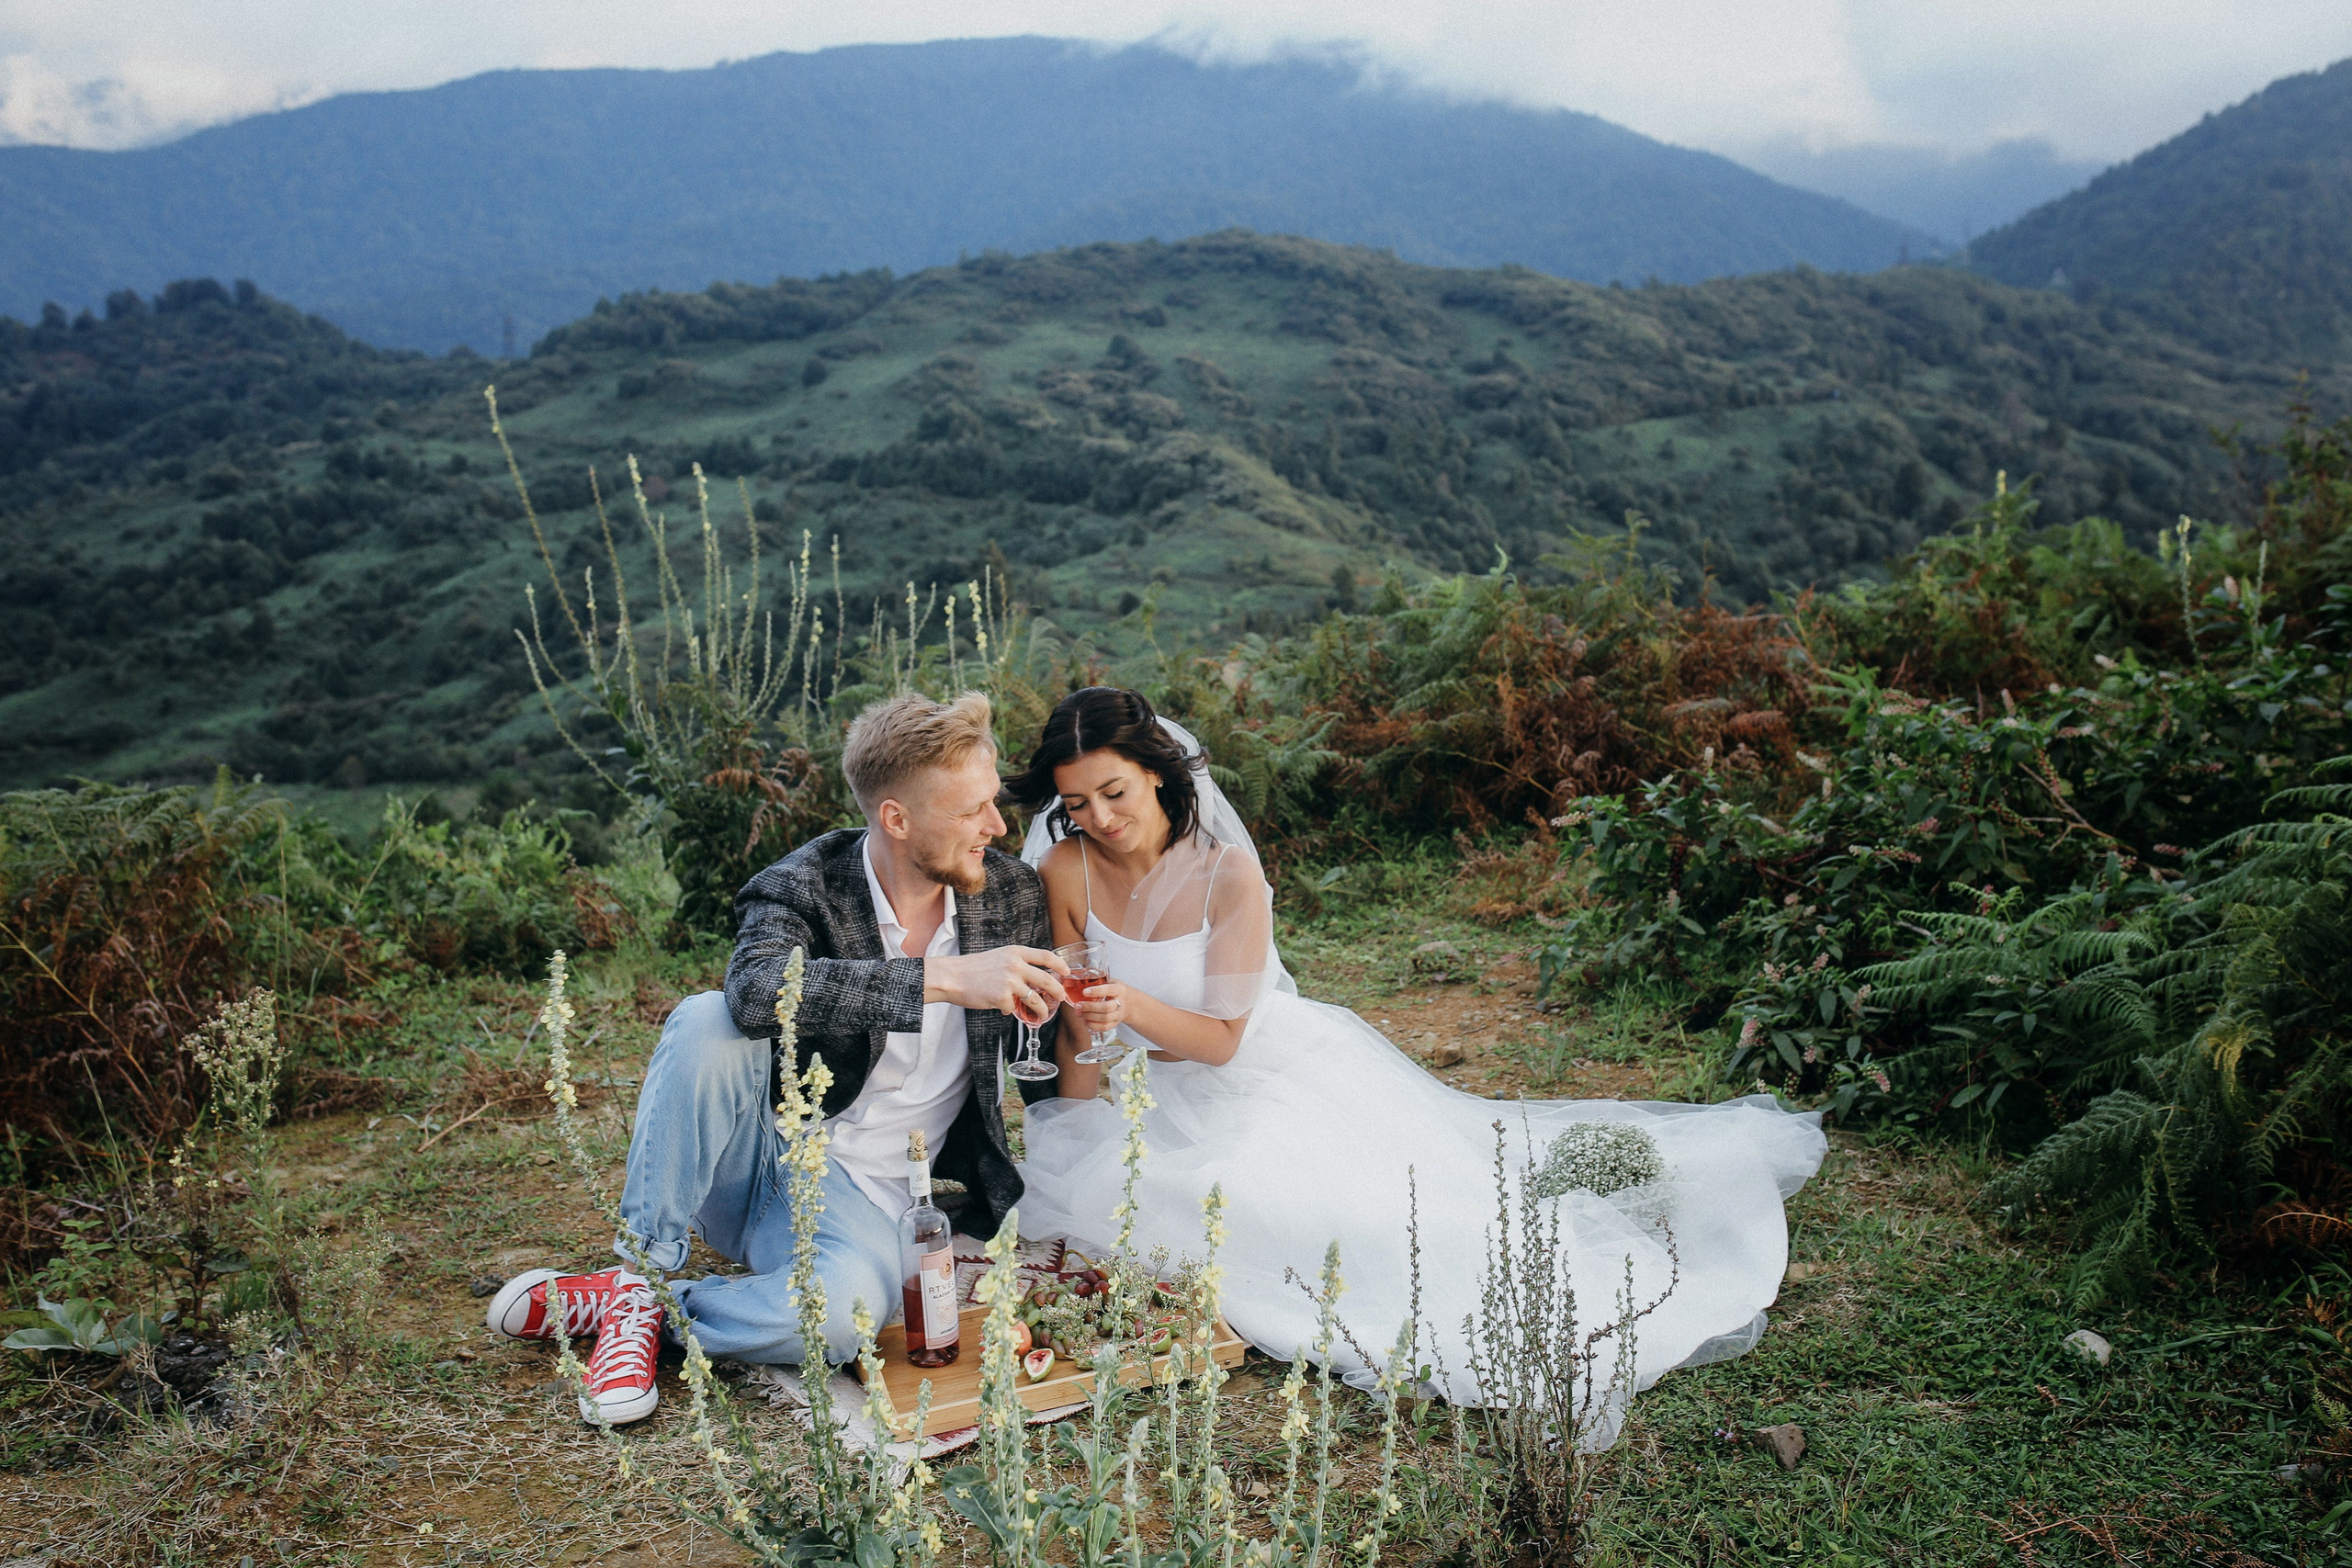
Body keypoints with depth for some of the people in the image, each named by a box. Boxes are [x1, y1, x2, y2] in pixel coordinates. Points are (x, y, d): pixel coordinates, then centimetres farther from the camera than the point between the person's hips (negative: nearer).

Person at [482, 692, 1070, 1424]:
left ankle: (630, 1308, -9)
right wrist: (943, 979, -43)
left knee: (841, 1313, -34)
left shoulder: (1012, 893, -4)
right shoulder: (803, 886, -15)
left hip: (859, 1191, 1)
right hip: (749, 1151, -1)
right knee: (706, 1020, -31)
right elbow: (755, 991, -39)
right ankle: (642, 1273, -17)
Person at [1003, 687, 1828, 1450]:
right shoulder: (1066, 872, -12)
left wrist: (1133, 1008, -37)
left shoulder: (1229, 874, -22)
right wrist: (1074, 1136, -7)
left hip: (1283, 1080, -5)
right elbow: (1079, 1033, -4)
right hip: (1163, 1099, 5)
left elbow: (1221, 1039, -20)